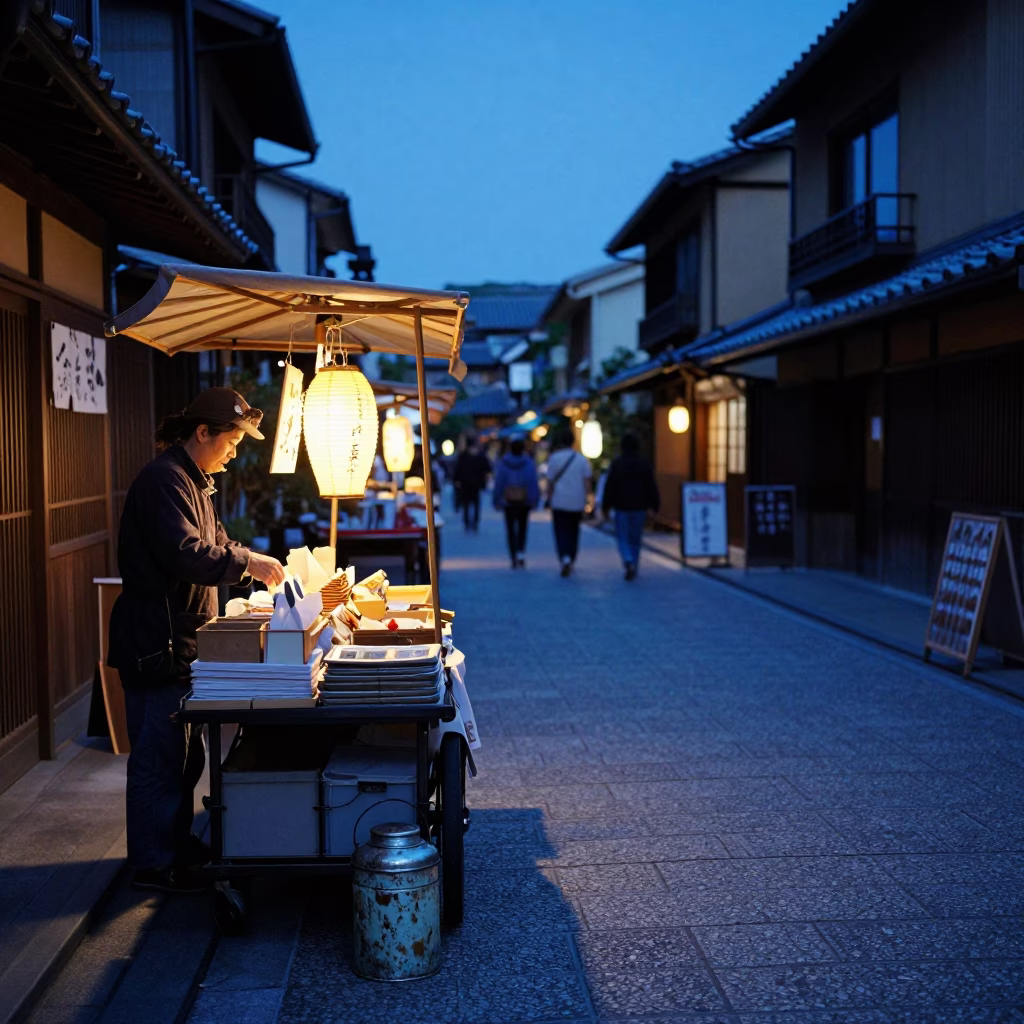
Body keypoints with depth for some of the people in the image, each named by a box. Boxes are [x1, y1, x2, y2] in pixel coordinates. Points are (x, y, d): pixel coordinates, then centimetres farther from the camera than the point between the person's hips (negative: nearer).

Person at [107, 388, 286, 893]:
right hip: (156, 642, -11)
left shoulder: (193, 480, 17)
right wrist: (247, 563, -21)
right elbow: (185, 555, -27)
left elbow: (212, 542, 24)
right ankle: (153, 865, 8)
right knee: (160, 754, -2)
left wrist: (254, 562, 8)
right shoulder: (165, 479, -17)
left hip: (180, 640, 11)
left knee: (184, 753, 18)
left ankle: (176, 843, 31)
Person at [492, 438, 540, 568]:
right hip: (524, 500, 0)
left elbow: (498, 483, -3)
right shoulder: (529, 463, -5)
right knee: (522, 528, 12)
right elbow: (534, 483, -7)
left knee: (510, 529, 6)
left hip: (508, 501, 0)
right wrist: (535, 500, -2)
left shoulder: (503, 464, -4)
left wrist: (497, 500, 3)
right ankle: (521, 553, -7)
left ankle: (514, 559, 1)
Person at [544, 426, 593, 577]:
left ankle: (565, 558, -23)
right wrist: (585, 502, 8)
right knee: (573, 533, 15)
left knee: (561, 532, -1)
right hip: (577, 503, 2)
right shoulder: (582, 460, 2)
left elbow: (550, 483, -2)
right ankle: (571, 562, 20)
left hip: (559, 503, -2)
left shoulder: (554, 458, -4)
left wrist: (549, 501, 8)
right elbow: (588, 483, 0)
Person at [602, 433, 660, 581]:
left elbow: (609, 488, -5)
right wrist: (654, 507, 5)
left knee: (623, 538, 5)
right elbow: (651, 487, -2)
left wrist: (605, 507, 3)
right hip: (639, 508, 2)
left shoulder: (616, 465, -5)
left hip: (622, 508, -2)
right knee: (635, 539, 13)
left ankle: (629, 562, -21)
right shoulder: (644, 465, -2)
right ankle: (633, 570, 15)